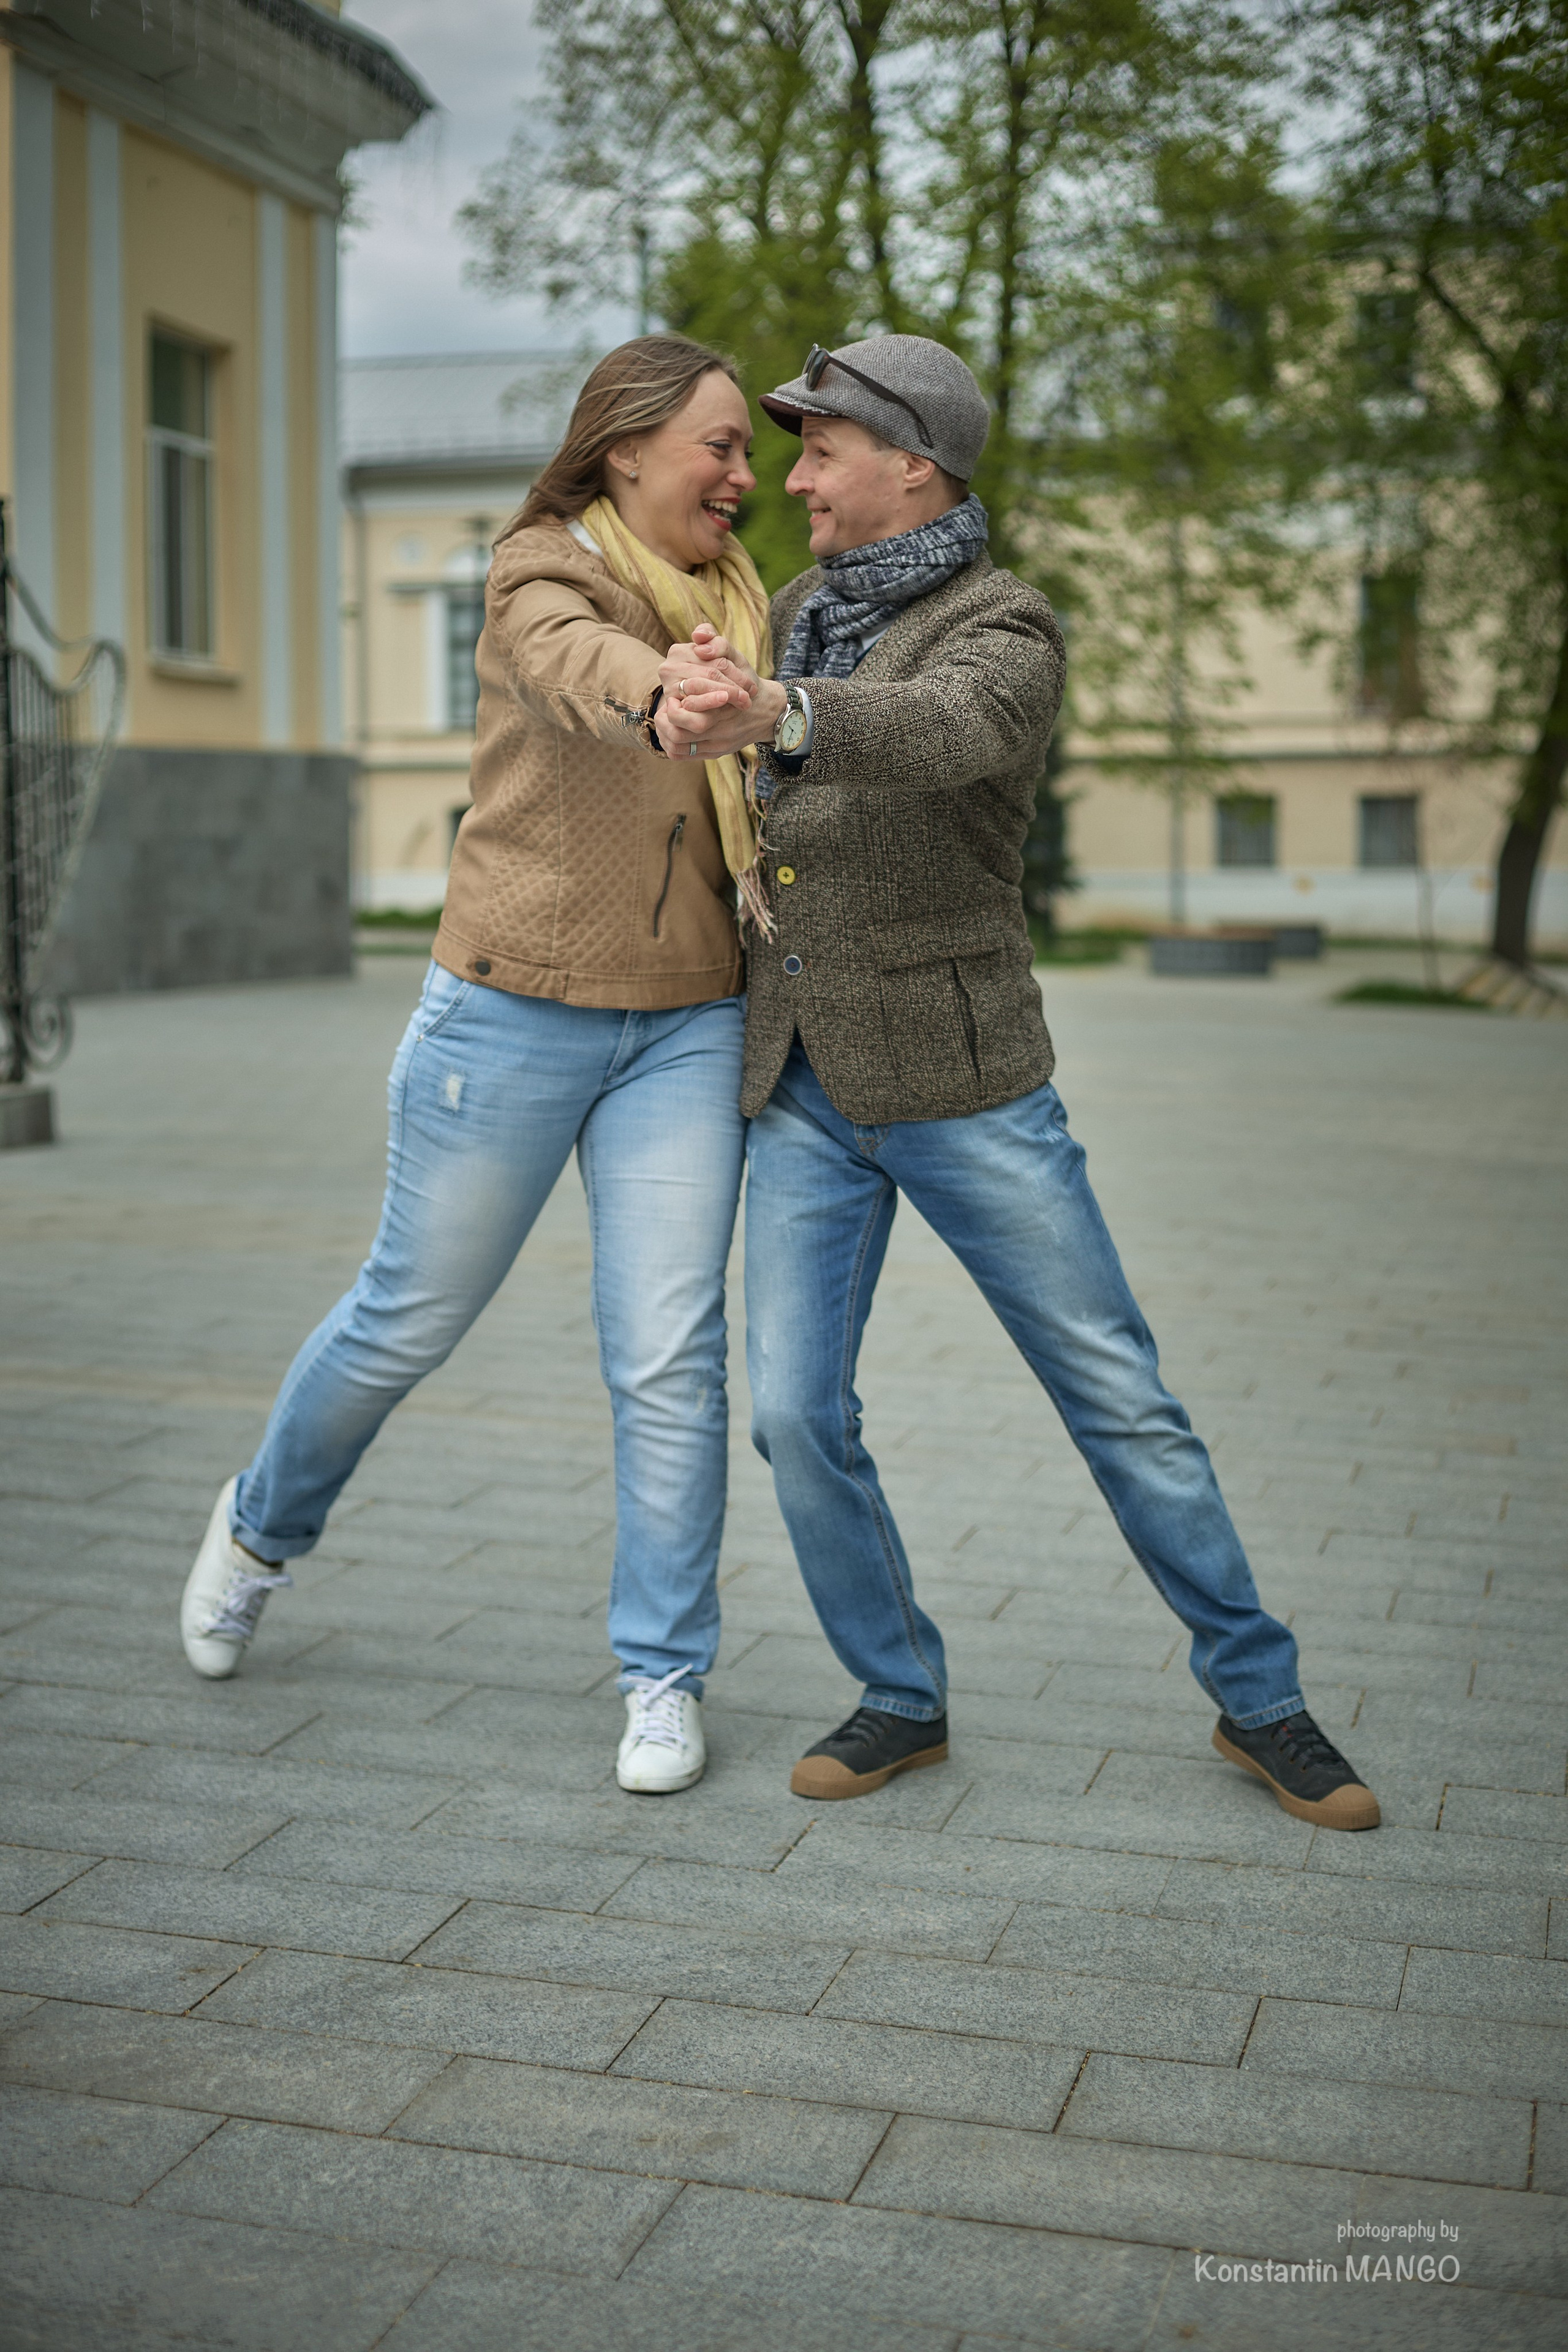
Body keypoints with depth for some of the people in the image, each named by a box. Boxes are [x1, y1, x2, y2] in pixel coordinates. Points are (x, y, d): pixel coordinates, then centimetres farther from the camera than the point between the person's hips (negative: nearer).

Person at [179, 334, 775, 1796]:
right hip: (516, 1009, -4)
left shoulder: (739, 607, 10)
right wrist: (668, 697, -55)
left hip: (684, 1027, 4)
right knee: (410, 1317, 10)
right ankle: (263, 1528, 39)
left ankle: (663, 1676, 12)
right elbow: (577, 670, -34)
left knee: (670, 1358, -3)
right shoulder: (539, 576, -8)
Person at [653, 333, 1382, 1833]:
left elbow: (946, 731, -36)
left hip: (962, 1085, -5)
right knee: (795, 1412, -4)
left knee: (1119, 1399, 1)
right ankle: (901, 1700, 15)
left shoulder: (1010, 633, -11)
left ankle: (1257, 1702, 16)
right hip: (802, 1090, 5)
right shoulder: (805, 611, 11)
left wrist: (770, 711, -56)